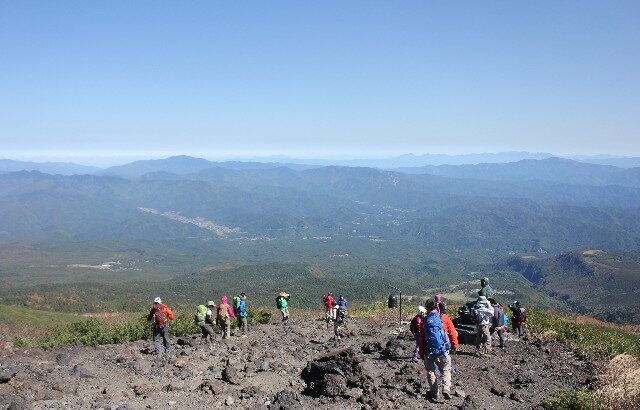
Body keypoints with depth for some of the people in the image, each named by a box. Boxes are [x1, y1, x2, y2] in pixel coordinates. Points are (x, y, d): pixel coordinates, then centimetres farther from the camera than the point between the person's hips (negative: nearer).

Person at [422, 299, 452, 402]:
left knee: (431, 371, 15)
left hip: (429, 351, 1)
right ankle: (446, 389, -4)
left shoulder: (425, 320, 1)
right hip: (443, 350, -1)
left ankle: (434, 394, 14)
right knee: (446, 370, 15)